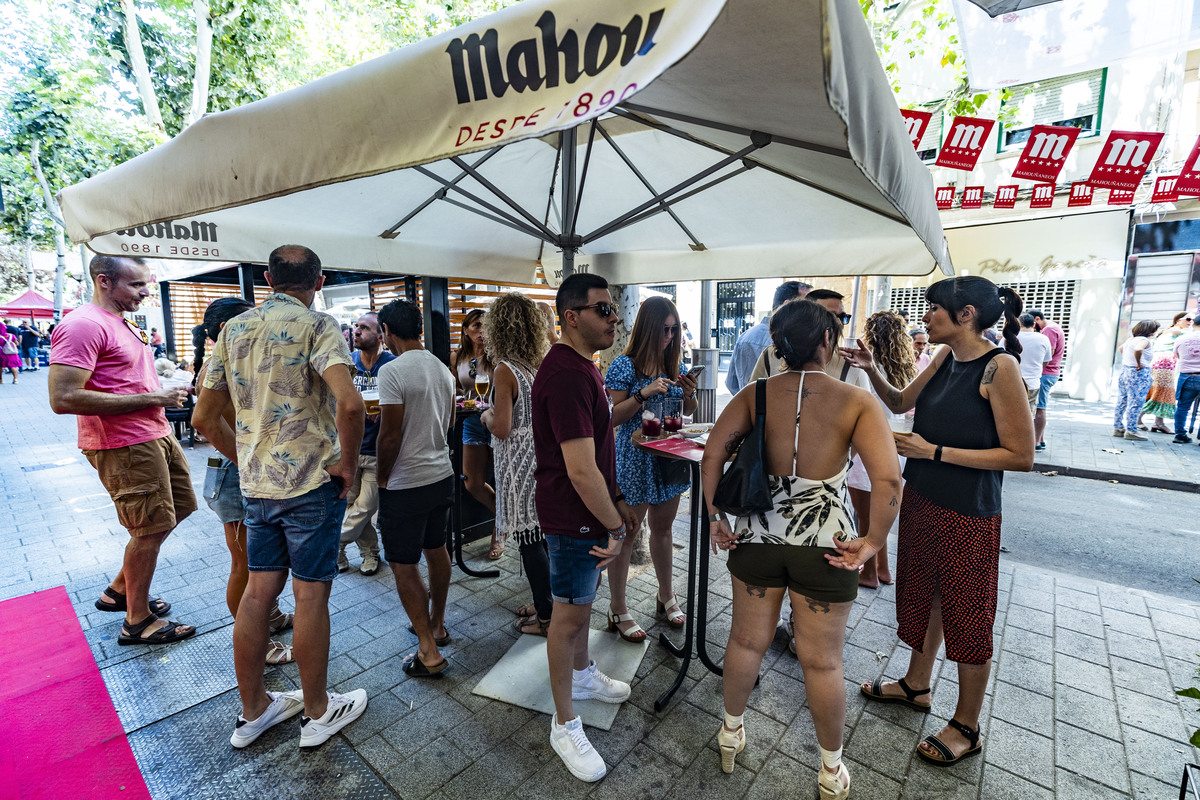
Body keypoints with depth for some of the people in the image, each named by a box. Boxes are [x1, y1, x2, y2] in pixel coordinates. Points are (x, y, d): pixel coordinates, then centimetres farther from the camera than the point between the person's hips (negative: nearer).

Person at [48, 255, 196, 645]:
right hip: (125, 445, -10)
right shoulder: (83, 325, -17)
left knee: (179, 508, 18)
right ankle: (138, 621, 19)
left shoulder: (124, 323, 16)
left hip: (156, 435, 10)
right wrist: (153, 398, -22)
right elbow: (63, 398, -25)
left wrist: (167, 390, 9)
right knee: (151, 529, 0)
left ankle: (119, 591, 35)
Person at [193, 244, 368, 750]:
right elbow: (349, 402, -29)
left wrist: (247, 460, 19)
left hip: (256, 485, 7)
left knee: (257, 592, 15)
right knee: (311, 595, 5)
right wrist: (348, 462, -16)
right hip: (313, 482, -6)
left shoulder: (233, 330, 9)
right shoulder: (317, 326, -12)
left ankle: (252, 710, 31)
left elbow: (203, 418, 12)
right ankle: (318, 712, 23)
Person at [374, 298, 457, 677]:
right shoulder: (442, 369, 6)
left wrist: (383, 478, -5)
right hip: (443, 475, 8)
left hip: (406, 485, -8)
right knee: (436, 549, 20)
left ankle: (429, 652, 10)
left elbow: (390, 436, -18)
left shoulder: (393, 370, -18)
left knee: (403, 565, 4)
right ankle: (436, 624, 37)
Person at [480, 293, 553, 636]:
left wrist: (487, 416, 2)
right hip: (544, 459, 8)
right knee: (543, 536, 19)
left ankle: (546, 616, 19)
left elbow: (501, 428, -19)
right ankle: (546, 602, 34)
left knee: (530, 542, 5)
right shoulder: (543, 364, 4)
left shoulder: (504, 370, -17)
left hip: (520, 464, -7)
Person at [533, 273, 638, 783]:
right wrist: (615, 526, -18)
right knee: (568, 616, 7)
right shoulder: (566, 374, -27)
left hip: (591, 509, 10)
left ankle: (583, 674, 50)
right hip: (573, 517, -10)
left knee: (583, 600, 26)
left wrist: (617, 502, 17)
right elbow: (580, 470, -29)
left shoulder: (582, 366, 8)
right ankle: (565, 726, 28)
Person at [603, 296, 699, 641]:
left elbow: (688, 412, 13)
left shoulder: (675, 362, 7)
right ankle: (618, 609, 21)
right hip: (635, 460, -5)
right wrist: (643, 394, -25)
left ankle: (666, 596, 38)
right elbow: (613, 417, -12)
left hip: (668, 456, 6)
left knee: (663, 526, 19)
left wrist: (689, 393, -8)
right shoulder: (624, 365, -11)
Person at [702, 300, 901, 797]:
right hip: (824, 541, -2)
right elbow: (888, 479, -19)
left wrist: (715, 517, -3)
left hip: (757, 533, 2)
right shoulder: (857, 402, -9)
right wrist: (872, 542, -8)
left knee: (747, 640, 21)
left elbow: (713, 453, -10)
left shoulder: (756, 394, -3)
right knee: (822, 661, 16)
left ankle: (730, 734, 43)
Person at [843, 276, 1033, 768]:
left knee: (966, 616, 9)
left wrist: (934, 451, -21)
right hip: (921, 500, 8)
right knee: (921, 596, 22)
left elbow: (1021, 455, -18)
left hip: (967, 514, -7)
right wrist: (871, 372, -1)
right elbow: (900, 403, 16)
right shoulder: (945, 359, 3)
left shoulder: (999, 367, -18)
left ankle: (966, 728, 30)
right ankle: (916, 684, 44)